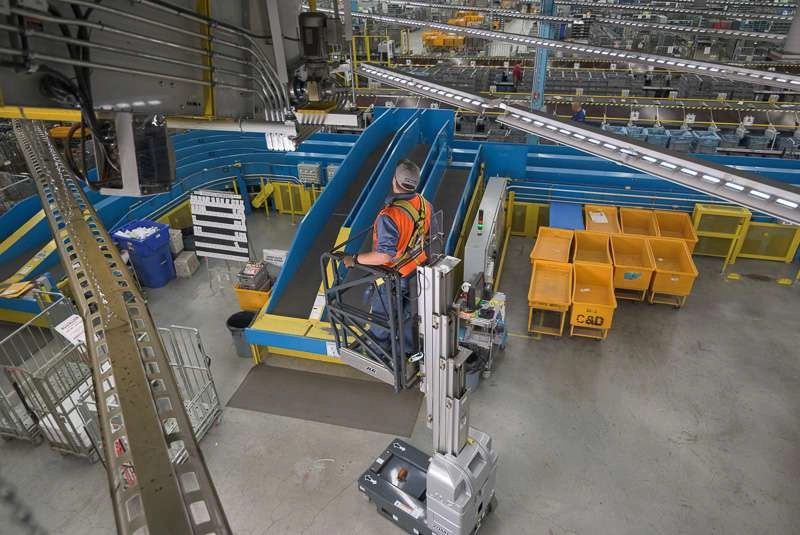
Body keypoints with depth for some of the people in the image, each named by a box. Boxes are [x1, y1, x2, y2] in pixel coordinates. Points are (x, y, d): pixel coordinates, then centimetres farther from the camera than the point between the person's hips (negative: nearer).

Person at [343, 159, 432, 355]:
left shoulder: (390, 216, -35)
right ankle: (406, 347, 47)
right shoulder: (423, 203, -11)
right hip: (417, 269, 7)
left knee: (381, 313, 19)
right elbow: (427, 232, 5)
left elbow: (384, 256, -36)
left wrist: (354, 259, -25)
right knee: (406, 310, 27)